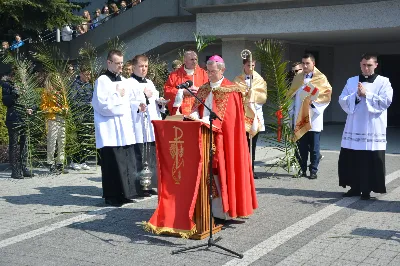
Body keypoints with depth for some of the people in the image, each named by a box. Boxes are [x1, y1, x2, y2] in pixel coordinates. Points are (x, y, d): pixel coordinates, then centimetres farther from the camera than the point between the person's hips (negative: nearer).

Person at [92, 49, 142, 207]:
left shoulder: (123, 81, 17)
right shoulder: (102, 81, -5)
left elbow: (130, 100, 26)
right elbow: (102, 104, -14)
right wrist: (118, 95, -7)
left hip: (125, 128, 7)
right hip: (110, 131, -7)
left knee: (127, 162, 6)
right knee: (112, 163, -6)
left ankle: (125, 193, 15)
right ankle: (112, 196, 2)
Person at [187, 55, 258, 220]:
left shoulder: (230, 90, -2)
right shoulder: (204, 89, 16)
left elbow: (225, 114, -12)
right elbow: (197, 107, 11)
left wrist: (206, 120, -22)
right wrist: (195, 115, -12)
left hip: (222, 136, -5)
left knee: (222, 170, -6)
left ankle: (224, 209, -2)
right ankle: (209, 206, 7)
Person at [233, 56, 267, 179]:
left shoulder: (260, 80, 11)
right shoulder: (237, 80, 6)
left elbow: (263, 97, 2)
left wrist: (251, 93, -9)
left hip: (255, 115, 3)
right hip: (242, 114, -2)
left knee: (252, 144, 6)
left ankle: (251, 169, 12)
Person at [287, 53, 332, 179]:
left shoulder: (321, 78, 0)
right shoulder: (298, 78, 11)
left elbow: (327, 95, -6)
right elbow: (292, 96, 13)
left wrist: (314, 102, -15)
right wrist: (292, 112, 5)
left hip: (313, 118, -3)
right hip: (300, 117, 3)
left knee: (314, 146, 2)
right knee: (301, 146, 7)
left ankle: (313, 170, 9)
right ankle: (303, 168, 16)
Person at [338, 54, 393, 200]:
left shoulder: (383, 82, 2)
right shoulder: (351, 81, 11)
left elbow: (386, 101, -11)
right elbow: (342, 100, 3)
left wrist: (366, 94, -14)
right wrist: (356, 96, -13)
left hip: (373, 129, -3)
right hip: (353, 128, 3)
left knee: (371, 161, -2)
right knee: (350, 159, 6)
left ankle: (367, 189, 9)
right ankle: (355, 187, 20)